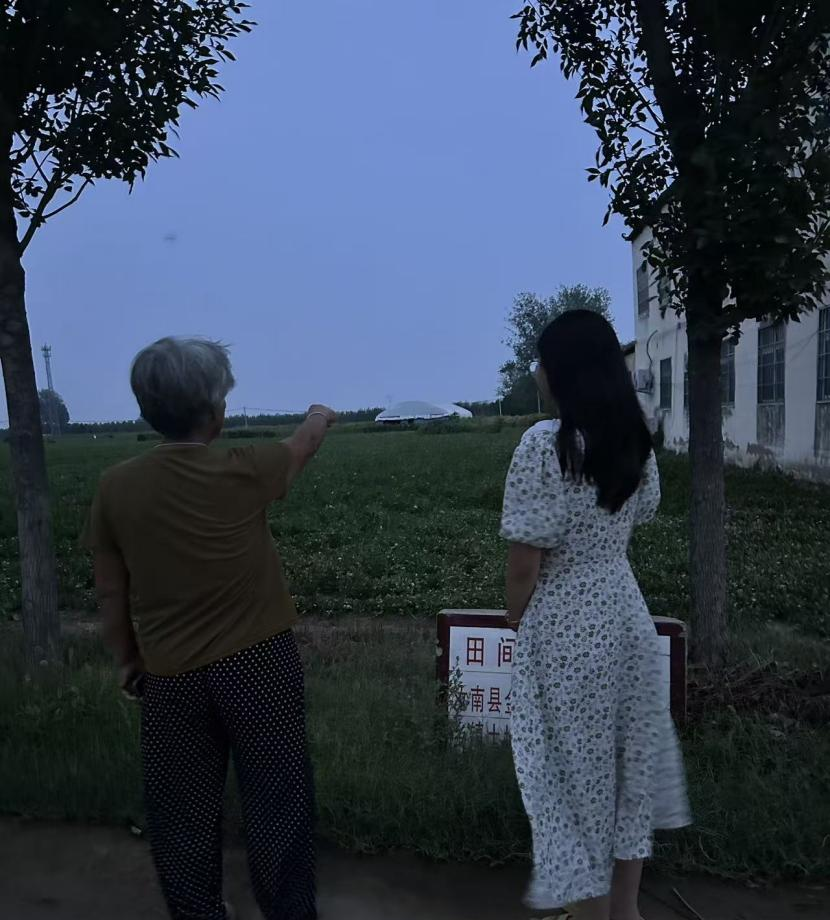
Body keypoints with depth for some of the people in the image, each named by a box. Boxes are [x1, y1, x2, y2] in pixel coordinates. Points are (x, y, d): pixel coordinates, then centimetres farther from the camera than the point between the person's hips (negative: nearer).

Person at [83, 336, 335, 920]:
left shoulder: (116, 489, -7)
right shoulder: (244, 472, -14)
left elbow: (111, 594, 2)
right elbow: (302, 447, 8)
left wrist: (128, 661, 18)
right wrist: (321, 417, 31)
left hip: (170, 676, 3)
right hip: (258, 664, -2)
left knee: (182, 810, 19)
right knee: (276, 801, 14)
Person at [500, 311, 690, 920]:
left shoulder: (545, 442, -20)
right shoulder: (636, 440, 1)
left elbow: (525, 559, -17)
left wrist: (516, 620, -4)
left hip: (565, 627, -7)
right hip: (627, 614, 7)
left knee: (576, 774, 10)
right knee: (628, 760, 20)